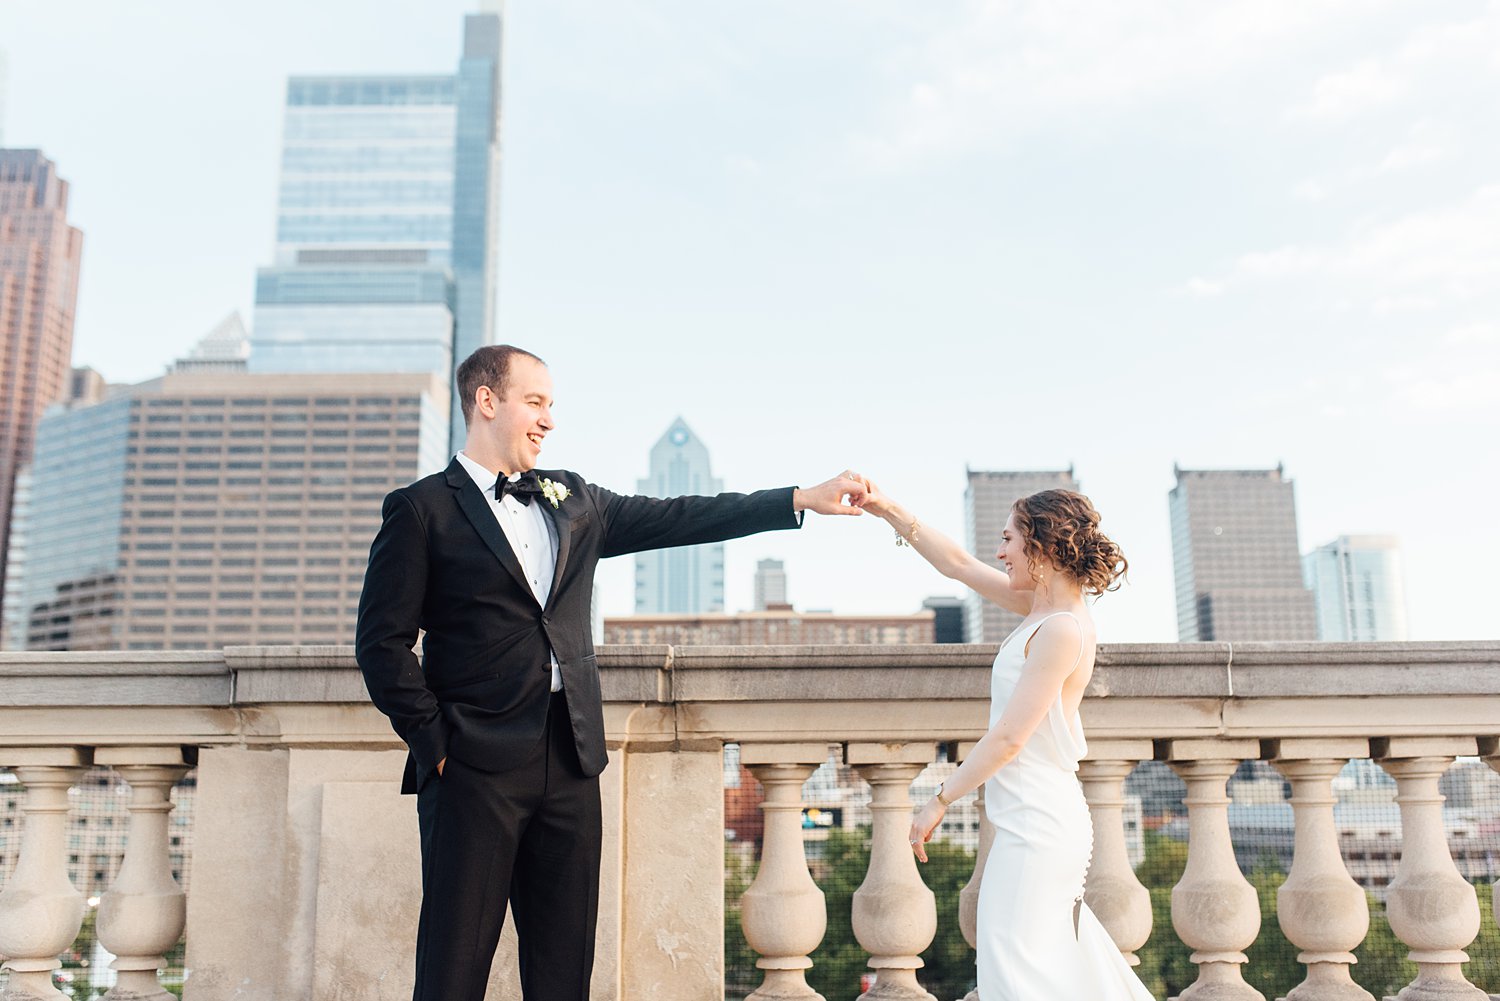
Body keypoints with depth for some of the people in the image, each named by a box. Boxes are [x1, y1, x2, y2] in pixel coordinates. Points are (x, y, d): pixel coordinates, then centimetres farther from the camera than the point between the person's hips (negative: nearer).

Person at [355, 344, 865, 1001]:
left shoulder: (572, 501, 17)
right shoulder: (422, 510, 1)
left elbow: (675, 519, 14)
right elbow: (382, 642, -3)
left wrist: (803, 500, 9)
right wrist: (434, 743, -9)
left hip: (570, 759, 5)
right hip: (476, 766, -5)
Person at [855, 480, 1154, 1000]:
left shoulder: (1062, 629, -19)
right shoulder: (1043, 607, 7)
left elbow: (1009, 737, -19)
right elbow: (959, 565, 16)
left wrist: (939, 801, -11)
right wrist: (890, 511, 11)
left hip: (1037, 825, -10)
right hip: (1045, 822, 10)